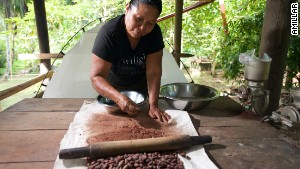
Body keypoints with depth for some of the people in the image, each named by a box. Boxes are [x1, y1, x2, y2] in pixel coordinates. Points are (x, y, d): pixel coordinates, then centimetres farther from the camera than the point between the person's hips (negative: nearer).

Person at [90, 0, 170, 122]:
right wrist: (119, 98, -55)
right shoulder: (109, 32, -34)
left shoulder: (155, 32, -24)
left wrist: (153, 105, -37)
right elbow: (96, 77, -38)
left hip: (140, 86, 3)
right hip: (112, 87, -2)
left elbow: (153, 72, -26)